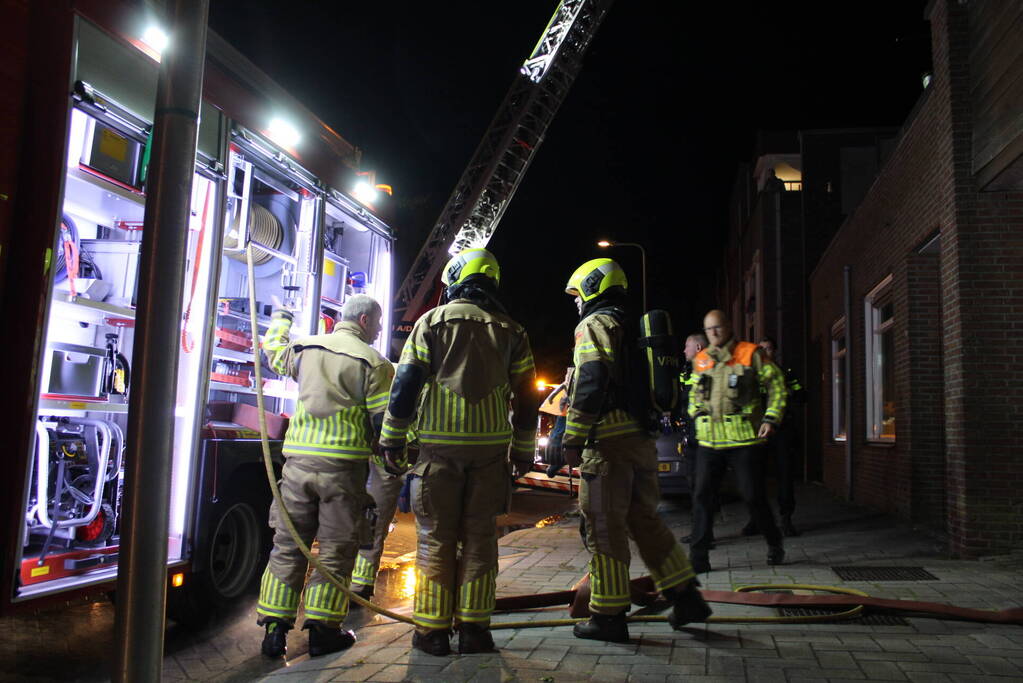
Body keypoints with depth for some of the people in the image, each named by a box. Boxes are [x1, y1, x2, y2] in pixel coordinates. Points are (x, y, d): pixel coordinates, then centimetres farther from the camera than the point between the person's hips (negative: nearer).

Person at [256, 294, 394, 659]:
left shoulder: (304, 348, 12)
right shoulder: (373, 363, -3)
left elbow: (273, 349, 34)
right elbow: (385, 422, -6)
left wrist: (280, 317, 52)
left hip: (298, 461, 4)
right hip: (344, 465, -4)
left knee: (287, 546, 11)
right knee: (336, 550, 6)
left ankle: (275, 629, 14)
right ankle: (323, 630, 10)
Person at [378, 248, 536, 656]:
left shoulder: (432, 322, 3)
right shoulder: (511, 332, 10)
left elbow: (405, 385, -2)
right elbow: (525, 398, 10)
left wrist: (391, 440, 5)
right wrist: (523, 452, 17)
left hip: (440, 446, -2)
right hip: (490, 449, 2)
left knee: (436, 538, 5)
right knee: (479, 538, 8)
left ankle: (432, 630, 9)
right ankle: (473, 629, 11)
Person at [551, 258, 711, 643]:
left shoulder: (594, 325, -6)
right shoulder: (631, 328, 21)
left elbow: (591, 384, -18)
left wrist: (572, 439, -16)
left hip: (608, 441, -9)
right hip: (641, 439, 9)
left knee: (603, 526, -1)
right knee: (643, 519, 17)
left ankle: (608, 616, 5)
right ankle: (685, 597, 20)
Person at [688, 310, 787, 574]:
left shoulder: (751, 354, -1)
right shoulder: (701, 360, 12)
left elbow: (776, 384, 2)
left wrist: (771, 418, -7)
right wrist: (695, 414, 10)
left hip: (744, 440, -3)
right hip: (709, 441, 4)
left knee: (753, 497, 3)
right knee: (703, 497, -2)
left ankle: (775, 544, 28)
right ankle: (699, 557, 4)